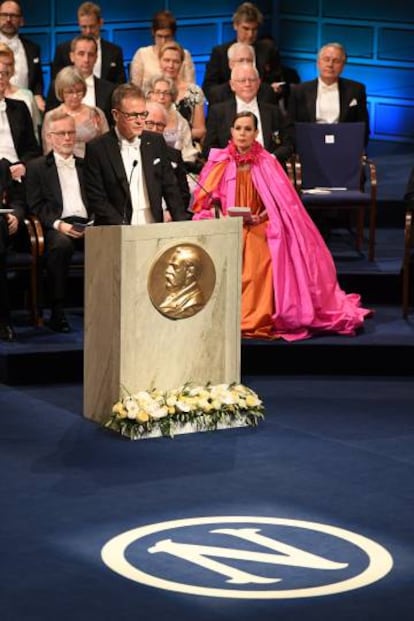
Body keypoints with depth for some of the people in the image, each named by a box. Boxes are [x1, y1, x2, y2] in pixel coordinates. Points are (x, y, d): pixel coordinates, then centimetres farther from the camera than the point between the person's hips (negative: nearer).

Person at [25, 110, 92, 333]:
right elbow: (35, 206, 4)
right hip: (56, 227, -3)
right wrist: (58, 224, -12)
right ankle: (57, 312, -32)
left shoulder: (85, 166, 26)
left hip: (86, 225, 3)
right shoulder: (36, 167, 14)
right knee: (61, 244, -39)